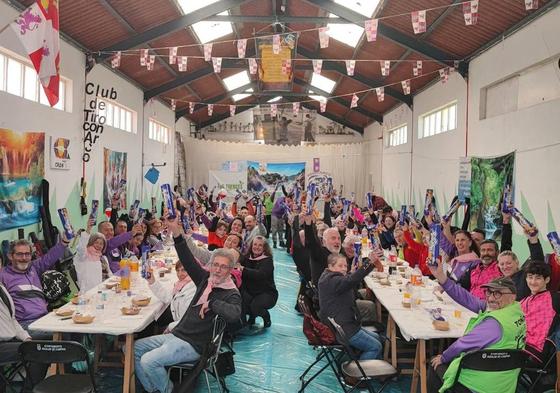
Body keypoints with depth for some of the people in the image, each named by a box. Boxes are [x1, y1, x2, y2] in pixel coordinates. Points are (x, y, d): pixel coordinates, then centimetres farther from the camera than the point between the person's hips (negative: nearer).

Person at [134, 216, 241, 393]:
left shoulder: (231, 294, -15)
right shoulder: (206, 279, 5)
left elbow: (234, 314, -38)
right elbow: (188, 261, -2)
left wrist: (211, 303, -26)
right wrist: (176, 232, -11)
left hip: (192, 344, -8)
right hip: (177, 334, 8)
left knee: (148, 361, -21)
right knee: (135, 348, 10)